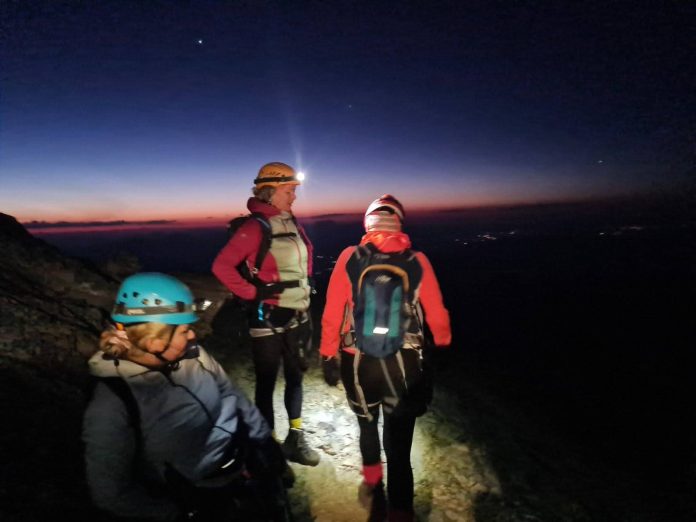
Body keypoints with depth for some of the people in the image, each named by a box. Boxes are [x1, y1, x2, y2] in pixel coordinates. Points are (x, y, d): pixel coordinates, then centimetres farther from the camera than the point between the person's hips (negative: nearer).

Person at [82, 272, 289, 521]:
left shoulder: (193, 355, -11)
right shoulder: (112, 404, -25)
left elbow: (233, 397, 1)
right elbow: (111, 492, -18)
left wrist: (267, 443, 6)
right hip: (201, 502, -4)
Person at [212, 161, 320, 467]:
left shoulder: (292, 224, 6)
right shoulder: (255, 227, -16)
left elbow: (306, 254, 25)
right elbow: (221, 266, -22)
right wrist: (252, 294, -18)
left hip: (297, 316, 8)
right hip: (268, 318, -7)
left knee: (295, 377, 17)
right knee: (267, 382, 8)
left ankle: (295, 440, 34)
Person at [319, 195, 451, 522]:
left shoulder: (349, 258, -7)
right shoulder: (417, 262, -5)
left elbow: (332, 313, -7)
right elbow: (437, 315, 2)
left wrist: (328, 357, 4)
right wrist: (443, 348, 21)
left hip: (357, 364, 2)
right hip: (403, 366, -1)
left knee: (367, 425, 28)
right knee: (399, 448, 9)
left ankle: (373, 487, 50)